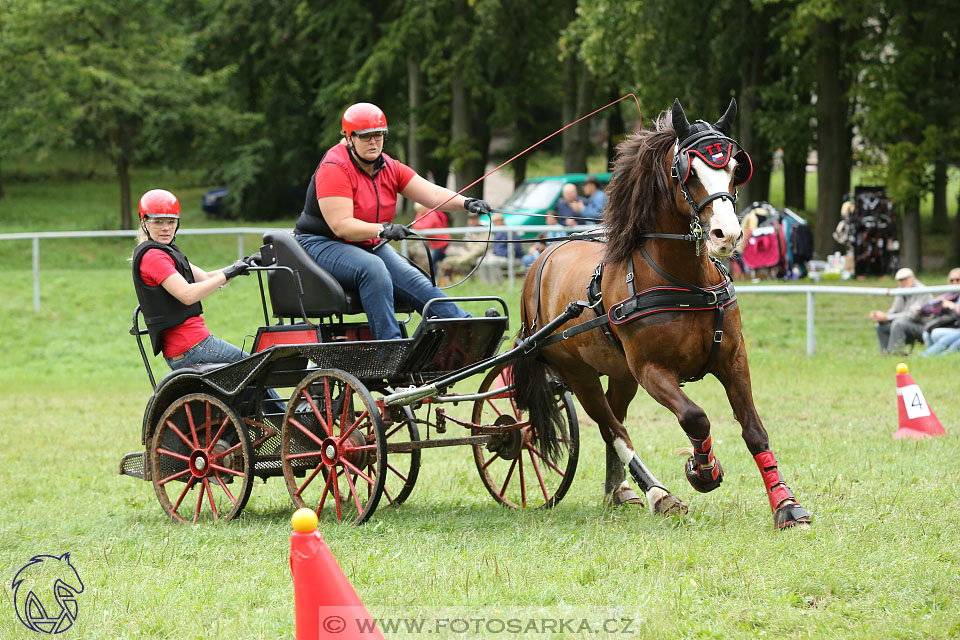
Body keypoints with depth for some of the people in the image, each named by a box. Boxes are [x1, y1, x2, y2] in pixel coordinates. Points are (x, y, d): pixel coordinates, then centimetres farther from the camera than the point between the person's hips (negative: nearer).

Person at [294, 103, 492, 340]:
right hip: (323, 243, -7)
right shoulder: (334, 169, -18)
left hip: (369, 246, 7)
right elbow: (341, 225, -26)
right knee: (372, 268, -35)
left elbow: (432, 194, -5)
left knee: (412, 280, -16)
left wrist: (467, 203, -23)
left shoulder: (390, 168, 5)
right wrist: (382, 230, -39)